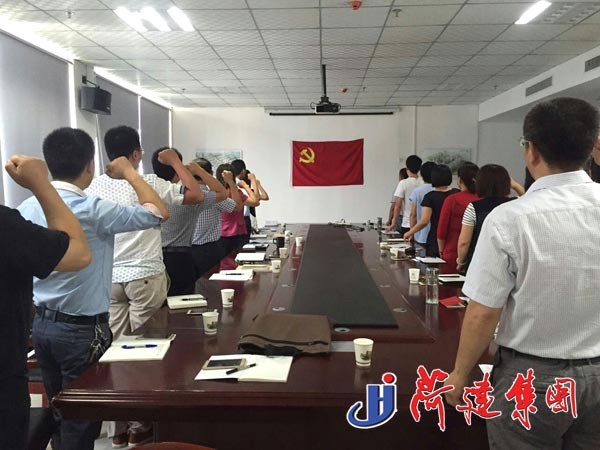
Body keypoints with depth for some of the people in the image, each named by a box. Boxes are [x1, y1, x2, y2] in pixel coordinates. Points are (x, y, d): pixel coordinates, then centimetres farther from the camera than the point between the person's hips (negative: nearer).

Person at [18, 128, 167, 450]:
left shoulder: (27, 208, 1)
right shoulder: (92, 210, -21)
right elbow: (159, 213, -14)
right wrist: (130, 174, -3)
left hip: (41, 323, 7)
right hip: (81, 329, -7)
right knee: (80, 417, 8)